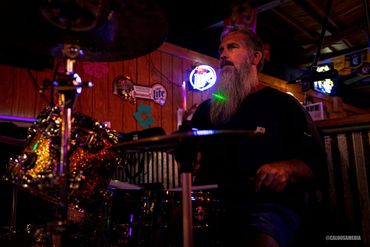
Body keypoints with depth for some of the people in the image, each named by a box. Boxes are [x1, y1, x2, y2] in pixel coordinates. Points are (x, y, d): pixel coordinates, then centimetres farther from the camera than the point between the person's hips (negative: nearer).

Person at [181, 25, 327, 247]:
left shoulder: (282, 104, 7)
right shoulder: (208, 109, 18)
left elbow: (315, 164, 2)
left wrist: (285, 169, -19)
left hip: (273, 205, -3)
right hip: (216, 205, 4)